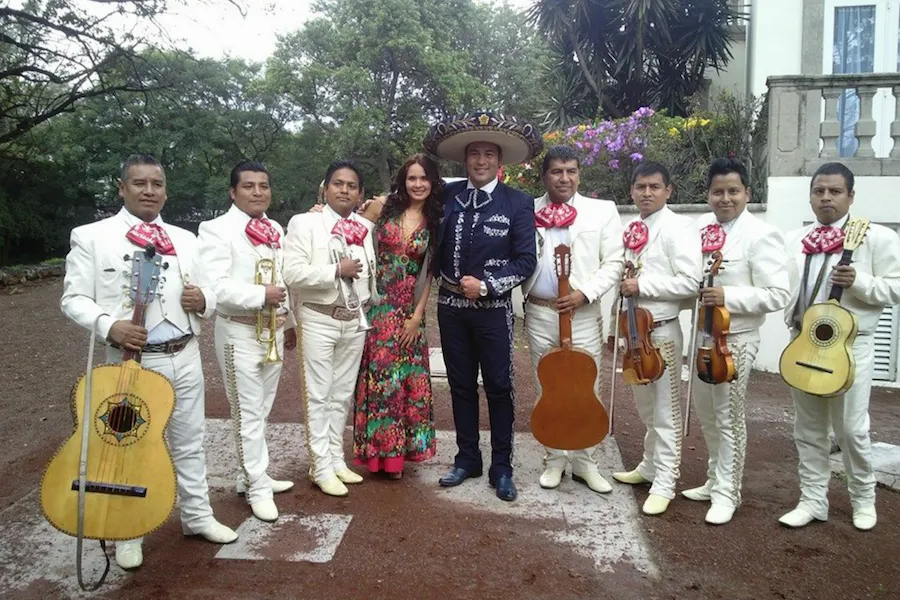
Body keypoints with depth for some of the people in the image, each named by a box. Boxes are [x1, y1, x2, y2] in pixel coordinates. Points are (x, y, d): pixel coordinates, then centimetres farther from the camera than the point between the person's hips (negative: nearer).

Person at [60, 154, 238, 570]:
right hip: (132, 360, -4)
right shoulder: (91, 236, -2)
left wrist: (202, 301, -9)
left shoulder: (184, 239, 12)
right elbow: (73, 298, -5)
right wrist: (109, 326, -22)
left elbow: (207, 296, 15)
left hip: (185, 357, 4)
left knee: (189, 442, 14)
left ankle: (197, 516, 31)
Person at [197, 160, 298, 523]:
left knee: (262, 410, 15)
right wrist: (261, 295, -22)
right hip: (240, 332, -7)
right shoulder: (217, 229, -10)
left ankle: (251, 476, 29)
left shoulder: (276, 230, 14)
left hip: (273, 331, 7)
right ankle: (257, 487, 10)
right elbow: (215, 287, -21)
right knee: (248, 412, -2)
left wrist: (290, 322, 21)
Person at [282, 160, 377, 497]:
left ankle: (336, 459, 25)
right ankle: (321, 468, 12)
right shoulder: (304, 222, -5)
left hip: (355, 321, 5)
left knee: (343, 394, 13)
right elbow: (293, 273, -15)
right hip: (319, 320, -5)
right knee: (319, 395, 2)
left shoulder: (365, 227, 10)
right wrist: (337, 271, -17)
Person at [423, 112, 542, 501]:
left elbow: (526, 261, -9)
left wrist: (486, 285, -16)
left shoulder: (518, 203, -6)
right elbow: (435, 246, 14)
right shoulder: (448, 195, 3)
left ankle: (501, 468, 19)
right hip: (451, 306, 4)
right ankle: (467, 459, 28)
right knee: (461, 387, 13)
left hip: (493, 309, -3)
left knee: (499, 389, 5)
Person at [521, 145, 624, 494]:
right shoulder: (528, 212, 5)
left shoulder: (602, 211, 3)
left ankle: (584, 462, 22)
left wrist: (585, 293, -14)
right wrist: (520, 304, -6)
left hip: (583, 314, -1)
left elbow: (614, 262, -1)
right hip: (539, 314, 1)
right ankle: (554, 459, 26)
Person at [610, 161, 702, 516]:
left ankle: (664, 484, 11)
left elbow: (691, 282, -20)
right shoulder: (632, 229, 11)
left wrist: (643, 286, -18)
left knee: (665, 410, 1)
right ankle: (650, 466, 35)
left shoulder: (678, 227, -11)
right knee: (645, 406, 19)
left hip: (662, 329, -8)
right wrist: (624, 286, 4)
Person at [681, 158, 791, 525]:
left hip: (735, 339, -7)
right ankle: (715, 481, 36)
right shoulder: (701, 226, 4)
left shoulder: (761, 235, -15)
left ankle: (727, 492, 20)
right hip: (703, 333, 7)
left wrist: (728, 296, -27)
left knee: (728, 418, 4)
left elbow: (779, 295, -19)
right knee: (706, 413, 18)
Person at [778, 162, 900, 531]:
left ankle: (863, 499, 28)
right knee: (807, 429, 10)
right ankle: (813, 501, 22)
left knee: (851, 428, 4)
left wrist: (858, 281, -21)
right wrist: (793, 320, -4)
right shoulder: (793, 240, 11)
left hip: (849, 345, -4)